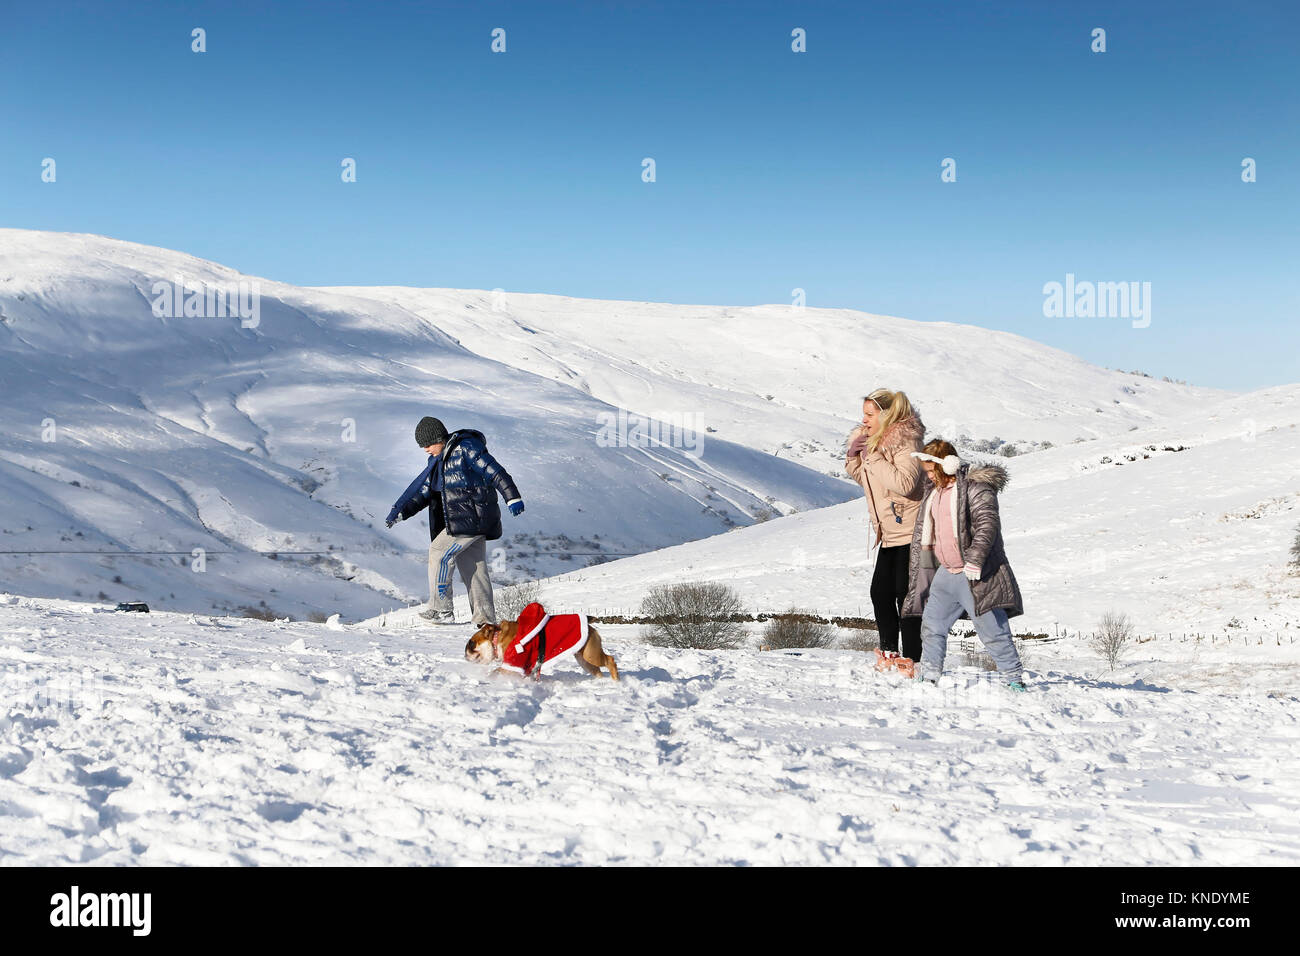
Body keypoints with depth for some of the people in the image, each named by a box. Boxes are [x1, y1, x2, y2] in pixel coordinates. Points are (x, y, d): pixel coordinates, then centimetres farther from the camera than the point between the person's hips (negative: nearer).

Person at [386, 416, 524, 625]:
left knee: (439, 552, -11)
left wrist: (512, 497, -24)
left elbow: (495, 472, -16)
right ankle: (486, 619, 8)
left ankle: (441, 610, -7)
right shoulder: (437, 461, 16)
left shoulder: (465, 449, -10)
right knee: (473, 569, 6)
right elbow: (423, 494, 18)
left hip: (473, 517, -9)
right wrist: (400, 513, 7)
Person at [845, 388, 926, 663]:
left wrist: (873, 457, -25)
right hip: (890, 534, 9)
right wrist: (854, 457, 2)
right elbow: (862, 479, 22)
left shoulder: (905, 443, -16)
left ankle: (912, 659, -1)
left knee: (905, 594, -7)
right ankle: (889, 651, 19)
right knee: (880, 591, 8)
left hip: (910, 531, -9)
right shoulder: (870, 440, 10)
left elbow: (904, 483, -31)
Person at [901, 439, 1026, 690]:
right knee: (931, 625, 9)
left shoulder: (976, 488, -12)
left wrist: (975, 559, -30)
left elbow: (988, 524, -21)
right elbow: (922, 533, 24)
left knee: (991, 628, -7)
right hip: (946, 574, 8)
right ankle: (929, 677, 20)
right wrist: (917, 571, 23)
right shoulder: (934, 493, 15)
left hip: (975, 575, -8)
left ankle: (1014, 678, 1)